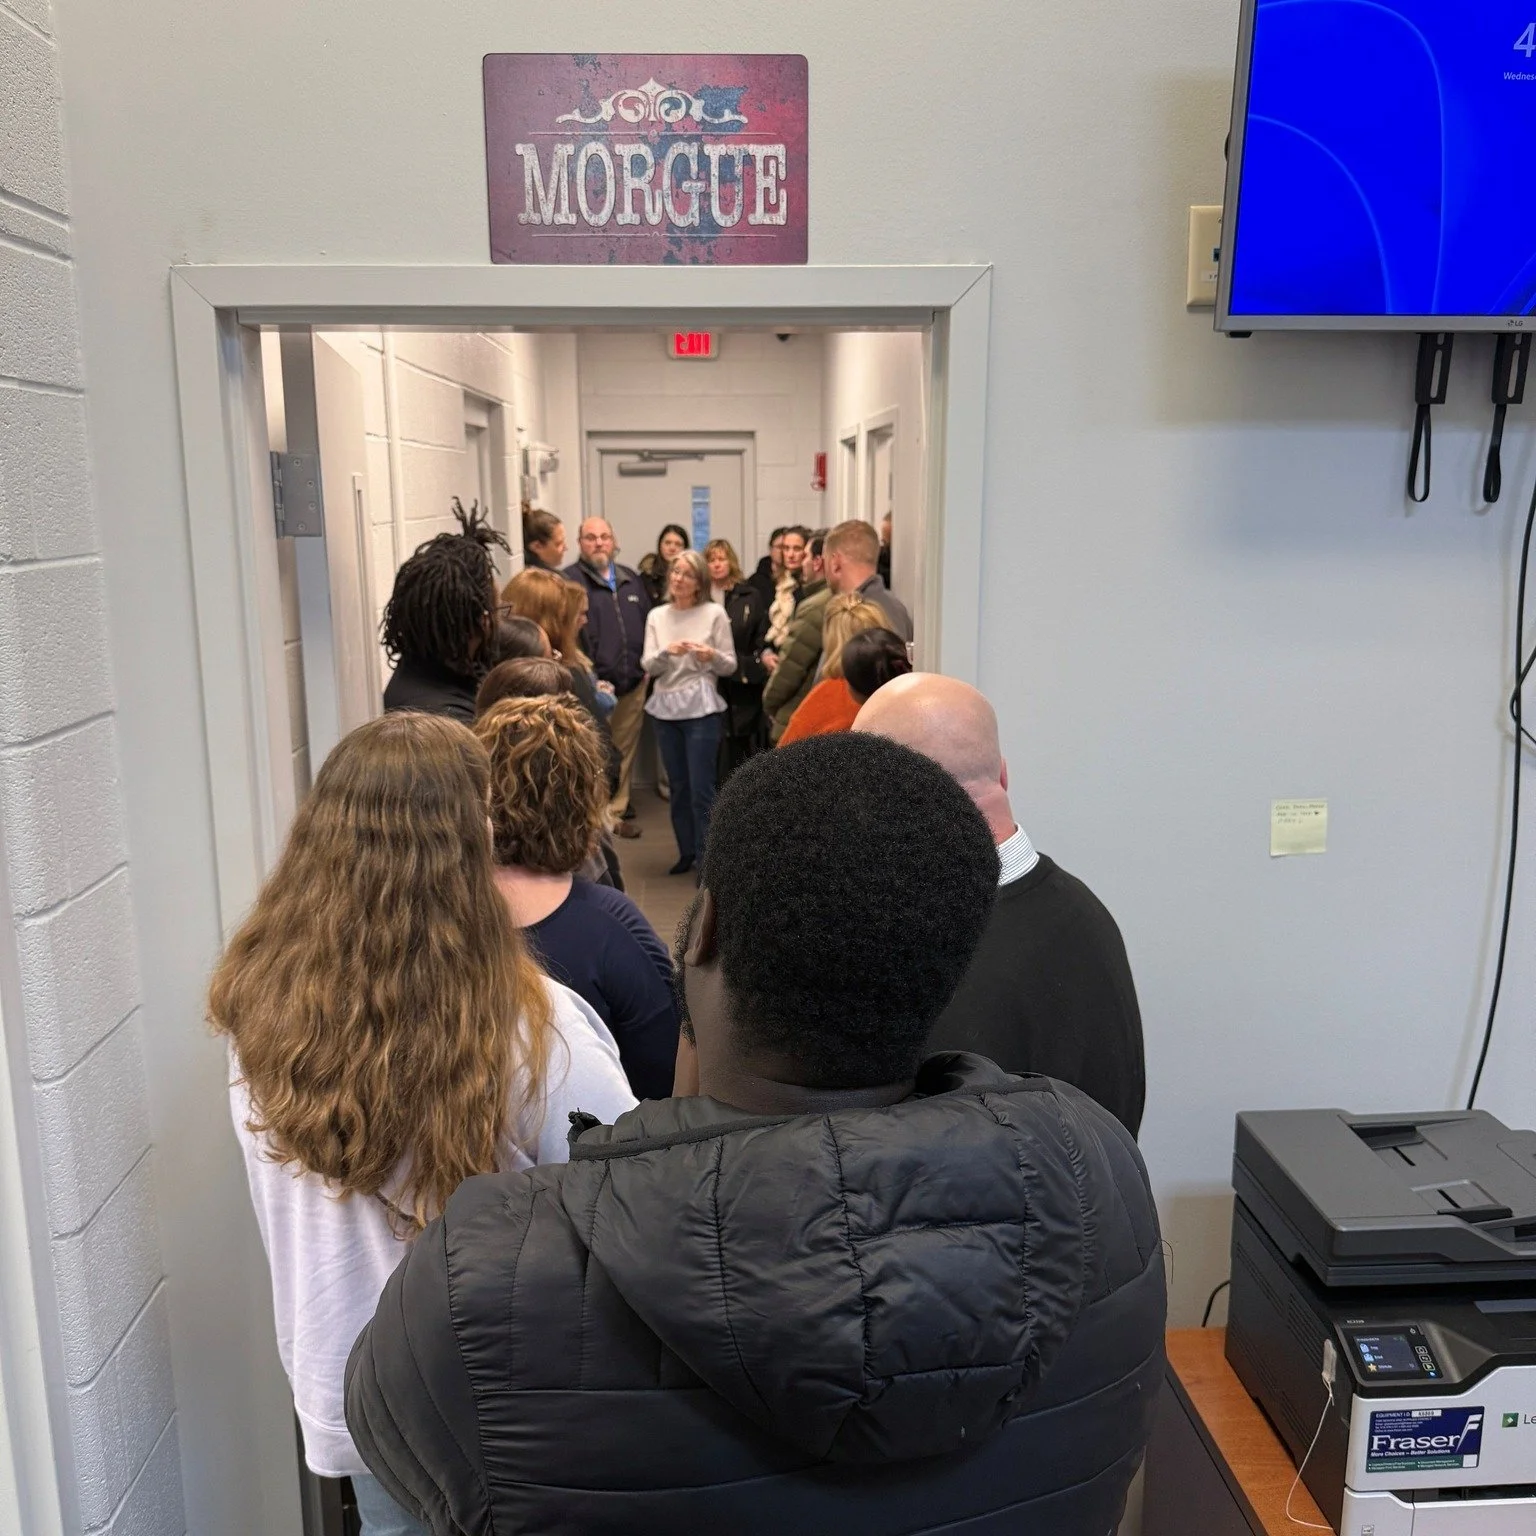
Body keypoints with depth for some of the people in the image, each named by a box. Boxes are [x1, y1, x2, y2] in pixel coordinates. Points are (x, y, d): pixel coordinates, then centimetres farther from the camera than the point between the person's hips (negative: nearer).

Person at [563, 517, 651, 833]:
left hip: (633, 684, 6)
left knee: (626, 751, 13)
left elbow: (648, 623, 19)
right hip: (594, 686, -6)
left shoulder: (631, 579, 15)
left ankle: (617, 811, 25)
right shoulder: (569, 580, -7)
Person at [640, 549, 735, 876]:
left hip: (701, 708, -4)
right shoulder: (656, 615, 9)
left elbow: (730, 665, 0)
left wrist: (712, 656, -21)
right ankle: (686, 852, 24)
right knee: (677, 786, 12)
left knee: (701, 790, -7)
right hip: (665, 707, 4)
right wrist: (667, 651, -19)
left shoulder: (714, 613, -2)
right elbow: (649, 666, 1)